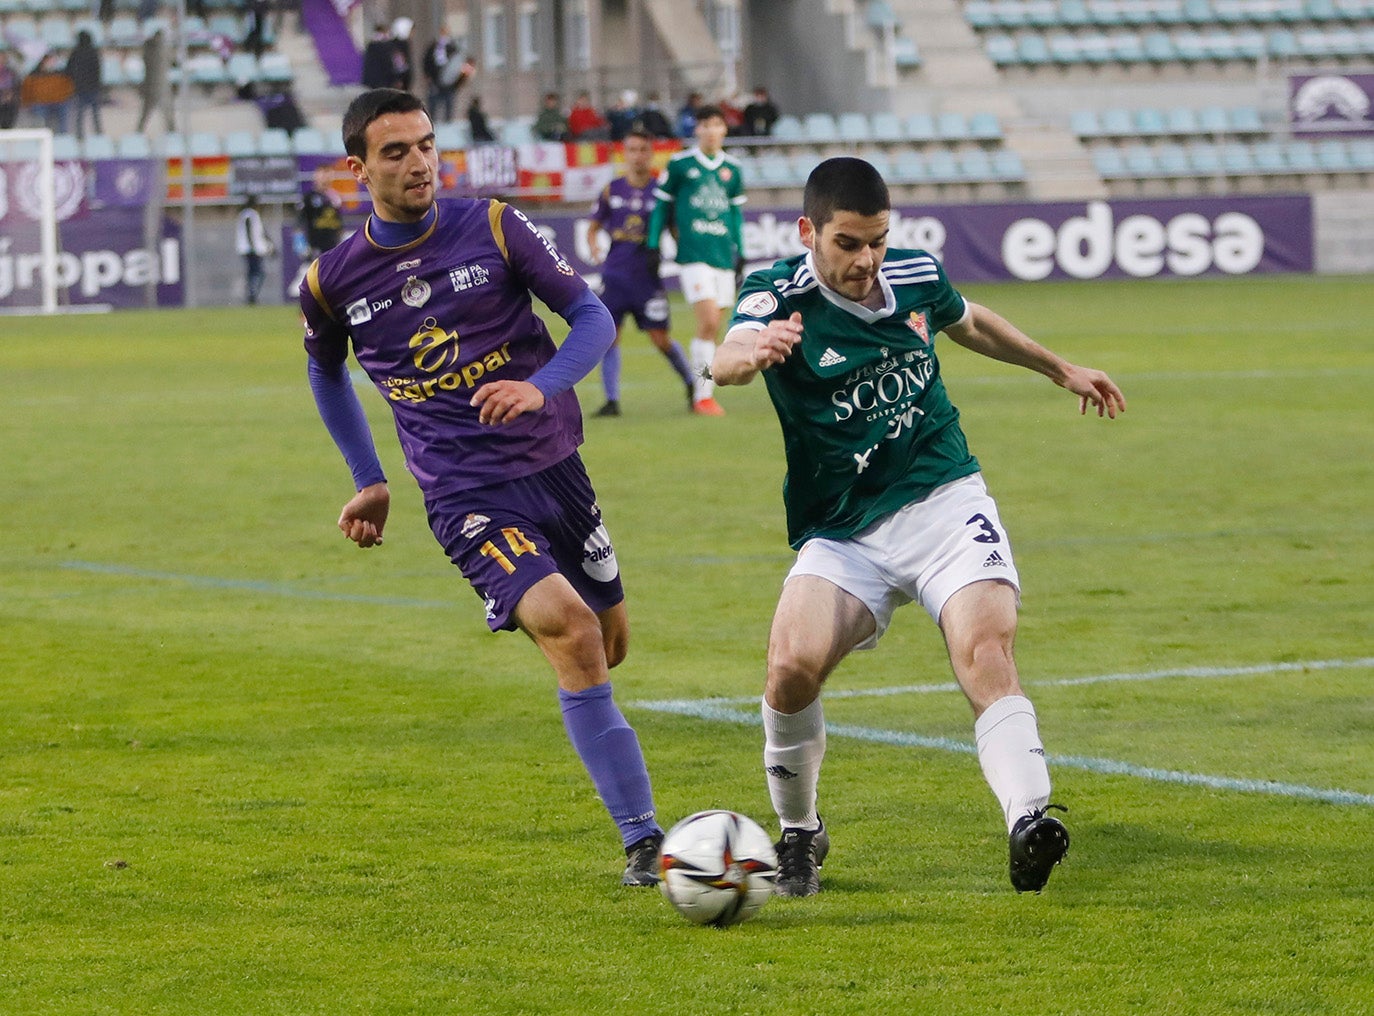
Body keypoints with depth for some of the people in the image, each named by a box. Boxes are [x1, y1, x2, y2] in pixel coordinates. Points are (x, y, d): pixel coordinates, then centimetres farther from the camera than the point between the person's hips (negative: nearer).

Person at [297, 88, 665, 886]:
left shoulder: (494, 228, -2)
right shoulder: (334, 282, 0)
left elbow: (593, 317, -1)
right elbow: (327, 372, 21)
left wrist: (543, 386, -20)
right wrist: (370, 481, 20)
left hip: (553, 466, 3)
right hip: (468, 498, -3)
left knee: (609, 642, 12)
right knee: (569, 631, -23)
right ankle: (643, 842, -22)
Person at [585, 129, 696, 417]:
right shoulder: (612, 190, 7)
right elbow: (593, 228, 13)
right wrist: (594, 248, -6)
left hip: (647, 276, -2)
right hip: (614, 273, 2)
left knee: (660, 338, -1)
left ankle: (691, 383, 23)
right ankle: (612, 400, 3)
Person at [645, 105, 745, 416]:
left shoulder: (731, 169, 12)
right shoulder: (680, 165, 1)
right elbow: (662, 204, 7)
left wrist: (740, 254, 18)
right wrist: (652, 246, 3)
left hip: (724, 256, 4)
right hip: (693, 254, -4)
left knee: (712, 329, 4)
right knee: (708, 321, -16)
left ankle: (702, 393, 12)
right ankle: (703, 395, -11)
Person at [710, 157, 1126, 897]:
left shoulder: (915, 276, 3)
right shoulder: (779, 297, -11)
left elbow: (968, 322, 28)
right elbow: (727, 360, -35)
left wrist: (1060, 369, 37)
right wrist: (753, 352, -59)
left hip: (944, 502, 2)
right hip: (843, 533, -2)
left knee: (986, 649, -24)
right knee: (793, 664, -23)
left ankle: (1028, 823, -37)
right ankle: (798, 835, 2)